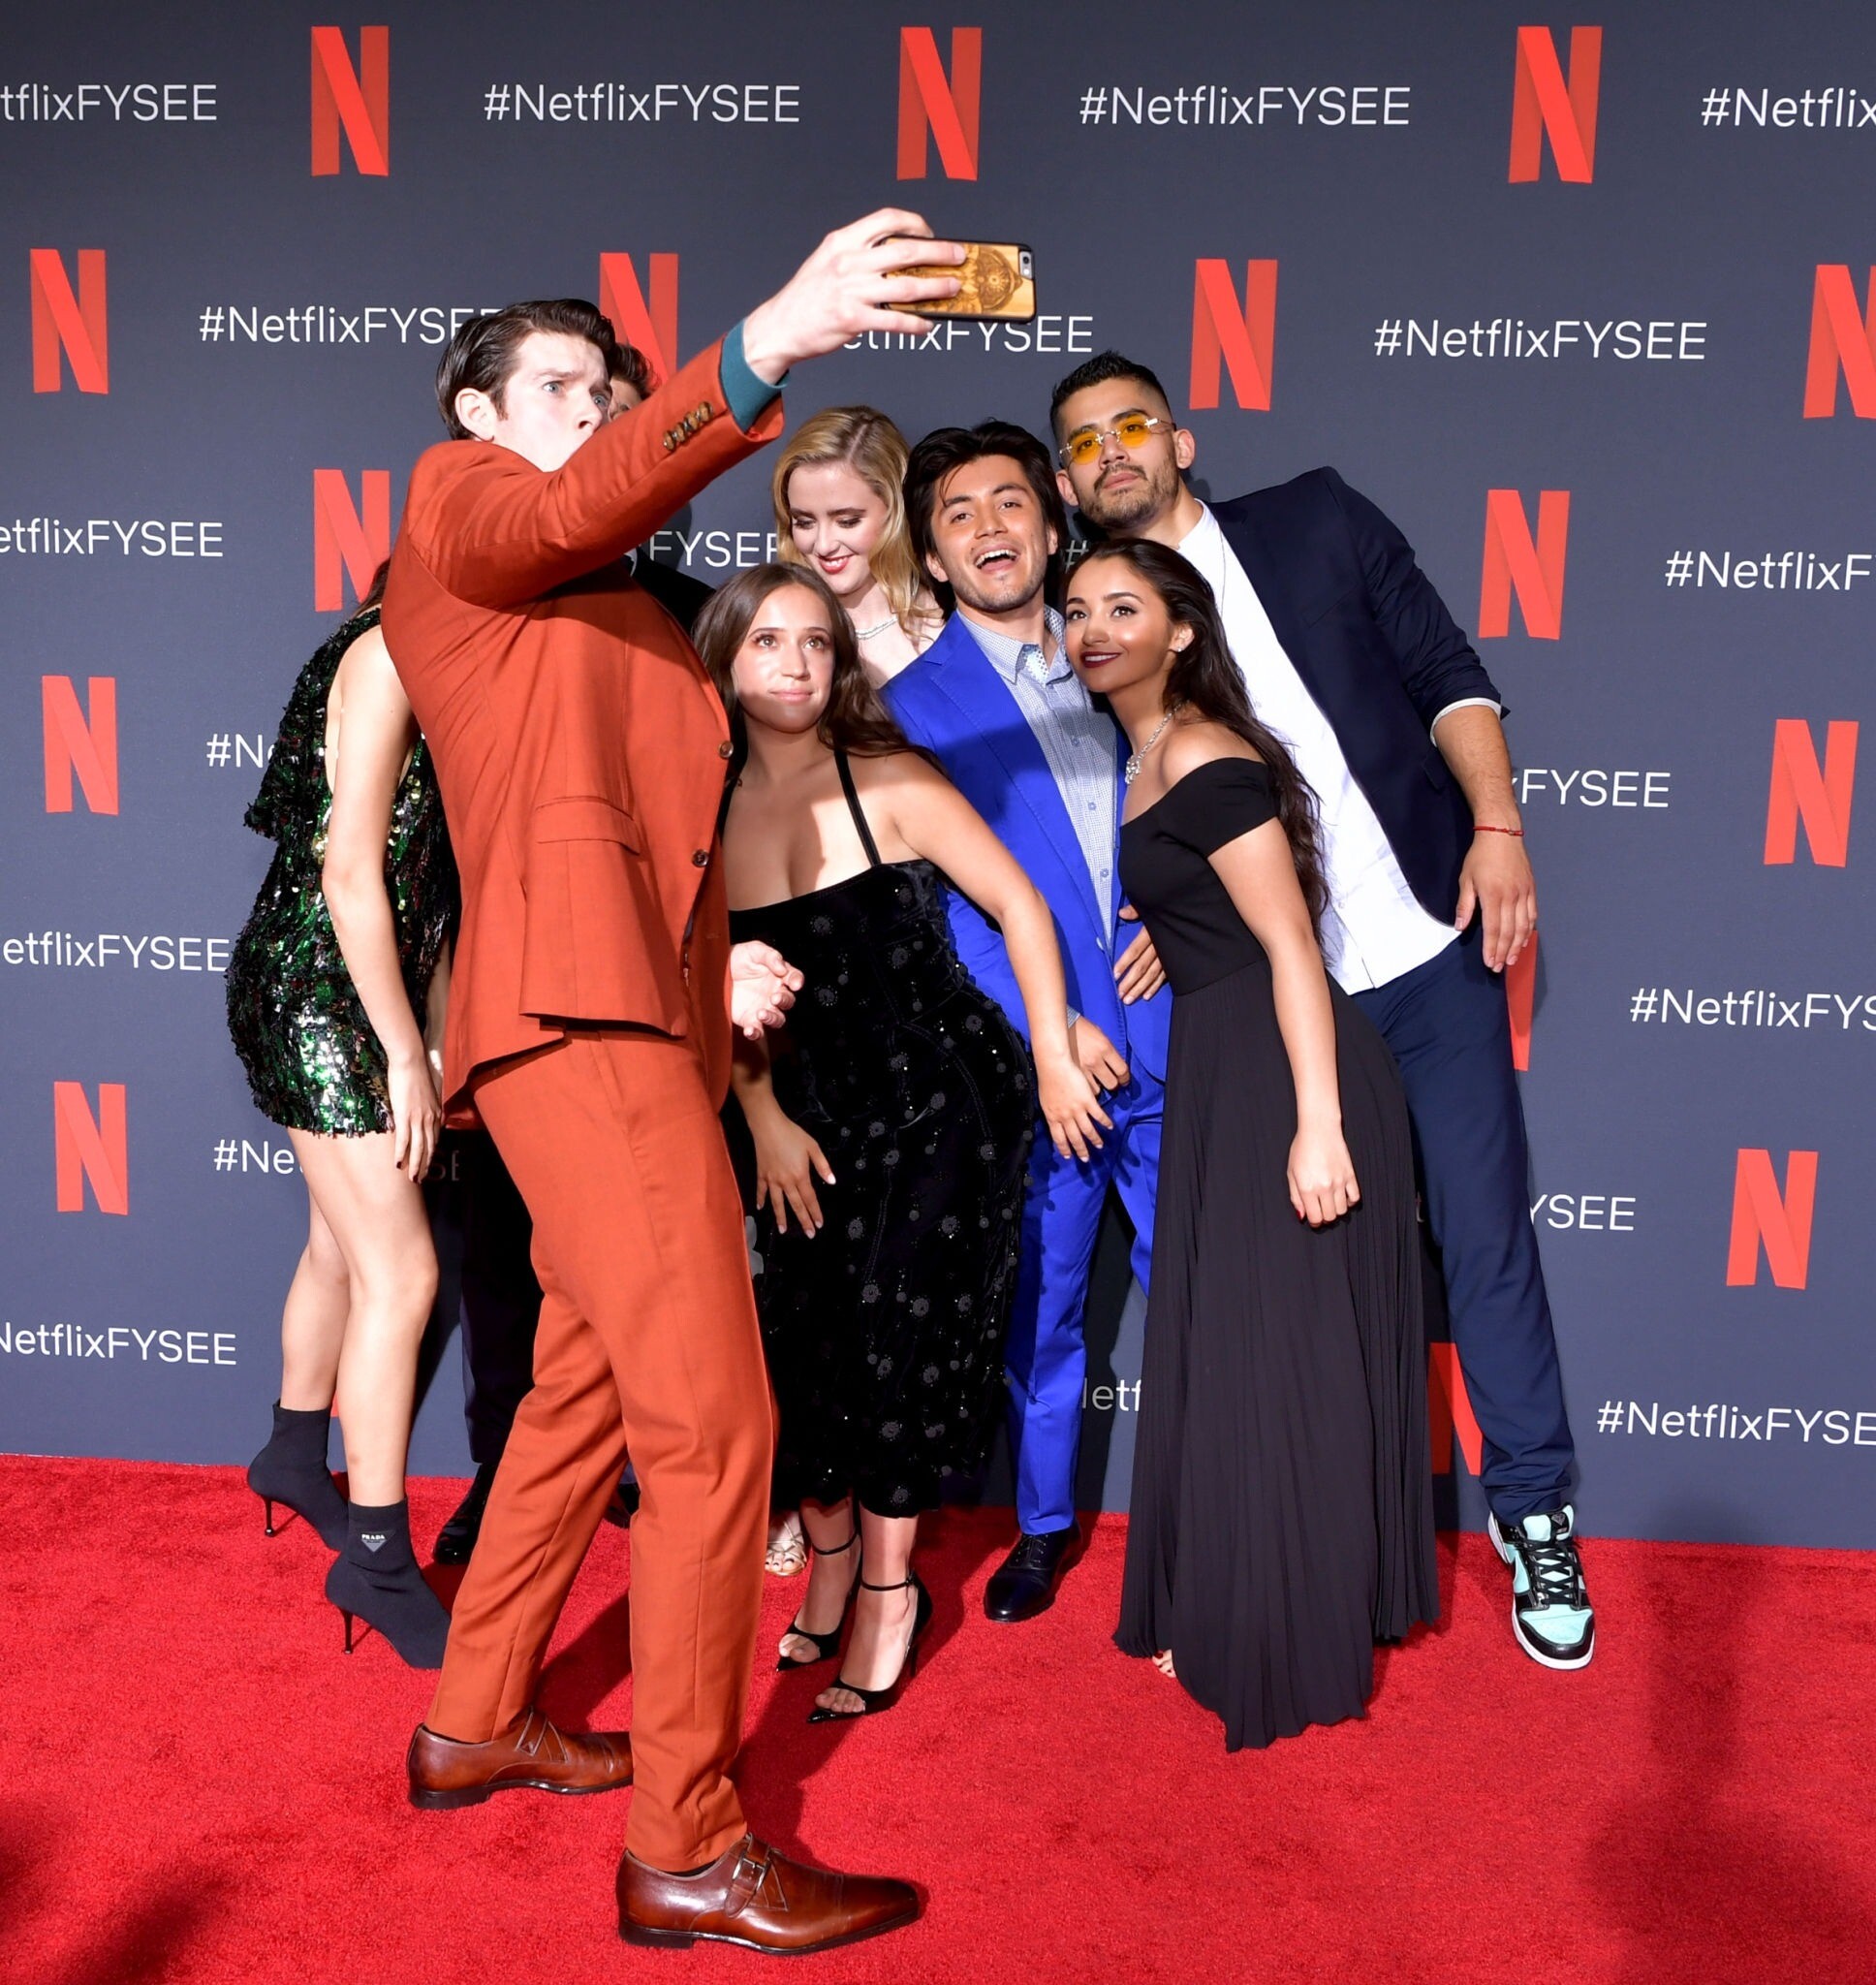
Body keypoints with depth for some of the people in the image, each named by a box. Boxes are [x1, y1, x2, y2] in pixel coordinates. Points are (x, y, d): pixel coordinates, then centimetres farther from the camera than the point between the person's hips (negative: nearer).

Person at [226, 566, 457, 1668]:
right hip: (313, 989, -9)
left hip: (367, 992, 9)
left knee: (344, 1243, 20)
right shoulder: (387, 655, -15)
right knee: (400, 1272, -9)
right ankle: (378, 1559, 3)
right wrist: (406, 1054, -18)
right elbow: (351, 872, -20)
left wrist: (441, 1042, 10)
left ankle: (296, 1455, 40)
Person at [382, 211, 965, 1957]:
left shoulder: (617, 613, 29)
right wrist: (766, 346, -31)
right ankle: (685, 1849, 4)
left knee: (590, 1385, 17)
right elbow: (576, 509, -19)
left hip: (638, 1011, 9)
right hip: (578, 1009, -9)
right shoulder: (457, 504, 6)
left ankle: (473, 1724, 34)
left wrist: (724, 965, 6)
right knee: (711, 1425, -10)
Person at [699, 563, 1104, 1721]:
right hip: (813, 1118, 4)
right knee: (803, 1343, 5)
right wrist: (765, 1118, 0)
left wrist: (1055, 1062, -6)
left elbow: (1018, 903, -6)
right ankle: (832, 1567, 29)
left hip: (945, 1100, -3)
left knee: (898, 1341, -2)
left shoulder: (885, 779, -10)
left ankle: (888, 1592, 18)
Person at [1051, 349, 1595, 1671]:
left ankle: (1534, 1510, 23)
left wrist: (1496, 825, -8)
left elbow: (1445, 673, 4)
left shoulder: (1317, 521, 5)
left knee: (1485, 1229, 4)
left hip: (1429, 945, 0)